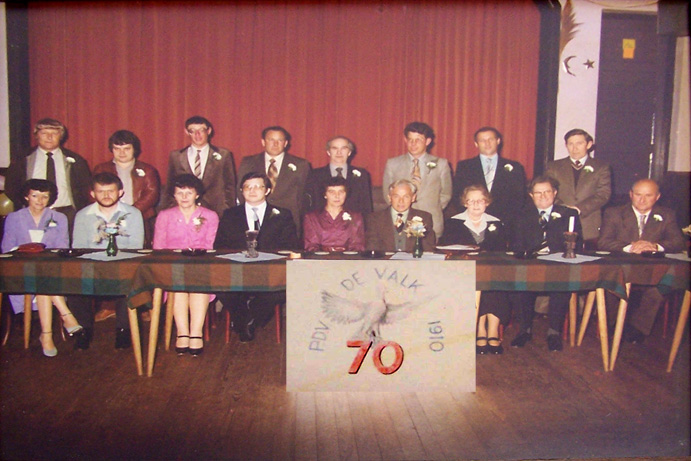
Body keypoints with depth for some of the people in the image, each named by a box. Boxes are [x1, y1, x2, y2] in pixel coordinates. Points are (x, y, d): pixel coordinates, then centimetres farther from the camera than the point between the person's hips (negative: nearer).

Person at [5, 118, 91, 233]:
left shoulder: (74, 160, 8)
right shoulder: (22, 160, 9)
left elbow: (85, 188, 11)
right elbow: (10, 187, 13)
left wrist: (78, 214, -1)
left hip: (67, 214, 0)